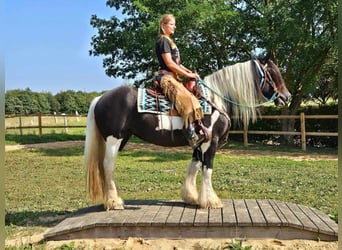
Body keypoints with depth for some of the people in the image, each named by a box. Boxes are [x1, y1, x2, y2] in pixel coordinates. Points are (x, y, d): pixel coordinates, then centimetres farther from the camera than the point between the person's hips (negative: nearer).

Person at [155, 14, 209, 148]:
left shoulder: (169, 41, 23)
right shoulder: (163, 40, -7)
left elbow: (176, 63, 23)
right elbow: (169, 63, -16)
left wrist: (190, 72, 10)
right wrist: (187, 74, -11)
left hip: (173, 77, 11)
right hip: (166, 76, -11)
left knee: (193, 98, 0)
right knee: (186, 99, -27)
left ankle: (198, 125, -1)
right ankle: (192, 135, -32)